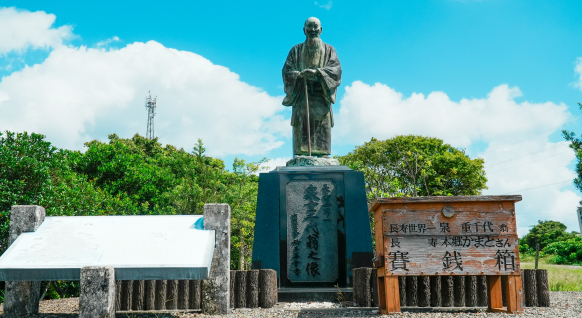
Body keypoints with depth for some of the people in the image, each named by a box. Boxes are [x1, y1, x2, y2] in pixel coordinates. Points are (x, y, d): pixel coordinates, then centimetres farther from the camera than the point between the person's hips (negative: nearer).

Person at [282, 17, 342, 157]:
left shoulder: (328, 50, 16)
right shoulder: (296, 50, 17)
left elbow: (336, 68, -1)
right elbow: (286, 70, 6)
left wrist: (317, 71, -18)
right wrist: (299, 74, -16)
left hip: (321, 95, 0)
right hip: (301, 95, 0)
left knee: (323, 127, -9)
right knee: (301, 125, -11)